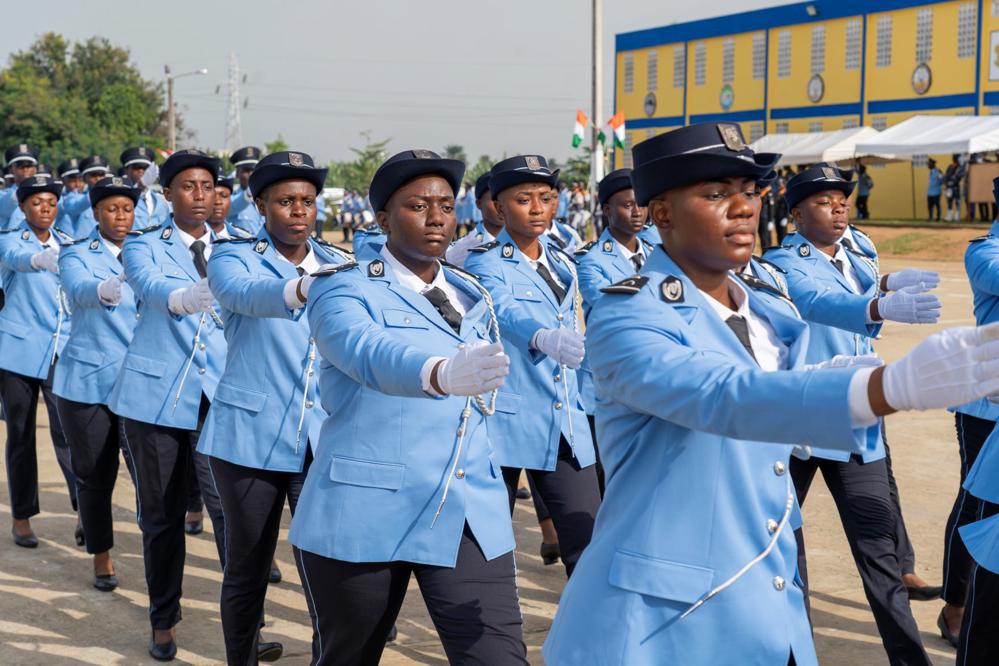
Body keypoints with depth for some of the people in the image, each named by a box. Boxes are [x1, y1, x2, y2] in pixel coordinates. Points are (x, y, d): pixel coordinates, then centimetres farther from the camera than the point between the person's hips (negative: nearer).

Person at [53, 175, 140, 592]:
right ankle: (101, 557, 24)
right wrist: (103, 291, -48)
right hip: (88, 382, -2)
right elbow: (79, 289, -26)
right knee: (94, 476, 7)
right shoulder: (76, 255, -3)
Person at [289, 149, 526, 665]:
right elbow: (367, 352, -30)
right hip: (362, 515, -4)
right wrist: (443, 374, -48)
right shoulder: (344, 288, -7)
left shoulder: (472, 298, 12)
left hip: (470, 517, 4)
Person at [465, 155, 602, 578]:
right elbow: (504, 312, -29)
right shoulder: (485, 263, -7)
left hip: (566, 427, 5)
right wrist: (544, 338, -49)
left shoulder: (563, 264, 12)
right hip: (503, 423, -5)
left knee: (589, 547, 0)